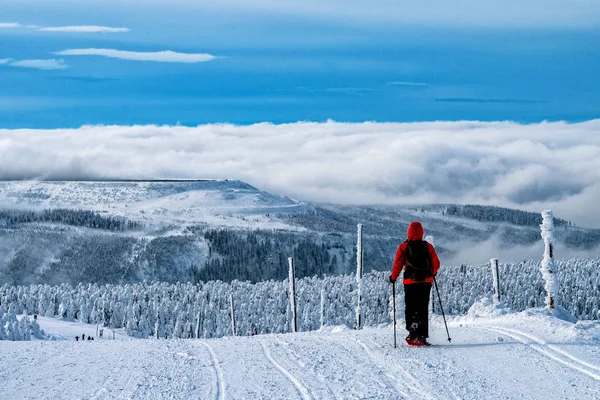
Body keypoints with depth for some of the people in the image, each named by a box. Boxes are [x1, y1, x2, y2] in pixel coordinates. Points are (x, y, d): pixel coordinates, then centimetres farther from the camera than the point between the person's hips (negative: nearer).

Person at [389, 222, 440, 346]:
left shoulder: (404, 247, -4)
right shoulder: (428, 246, 2)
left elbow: (398, 264, -6)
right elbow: (436, 264, 4)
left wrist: (393, 278, 9)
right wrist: (433, 273, 25)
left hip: (410, 282, -2)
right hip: (426, 281, 2)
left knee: (410, 309, 4)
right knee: (423, 309, 8)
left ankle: (413, 334, -8)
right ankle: (422, 336, 5)